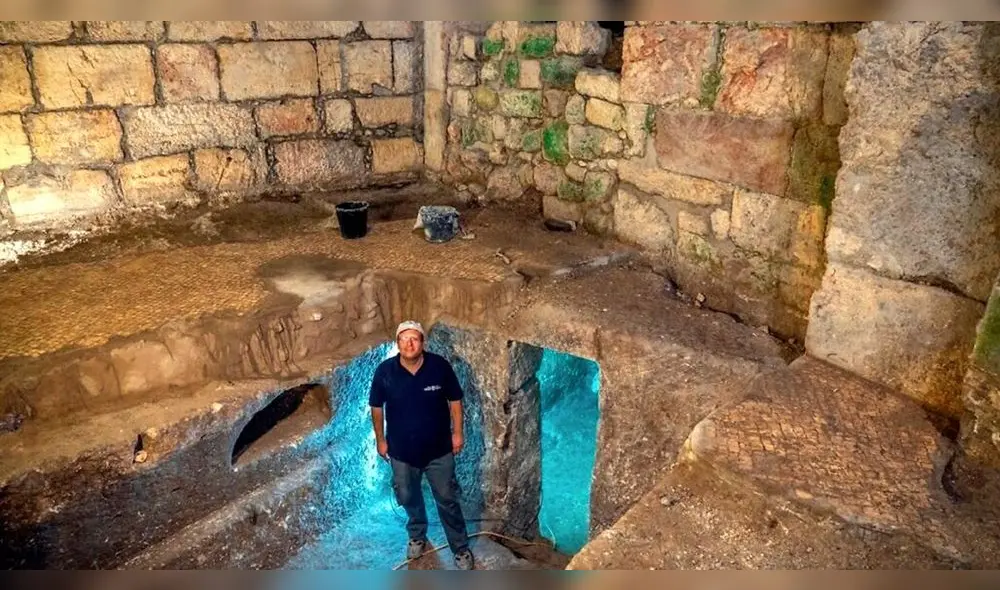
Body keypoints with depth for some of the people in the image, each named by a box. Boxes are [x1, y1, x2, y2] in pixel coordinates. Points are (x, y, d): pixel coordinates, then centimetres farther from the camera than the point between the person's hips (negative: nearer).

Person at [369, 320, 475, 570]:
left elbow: (454, 400, -4)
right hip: (402, 451, 1)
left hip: (438, 449, -1)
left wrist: (457, 432, -1)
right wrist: (380, 440, 4)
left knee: (447, 500, 13)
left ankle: (461, 548, 34)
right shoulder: (384, 371, -18)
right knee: (409, 498, 23)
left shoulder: (440, 366, -19)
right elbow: (377, 407, -2)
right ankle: (417, 536, 52)